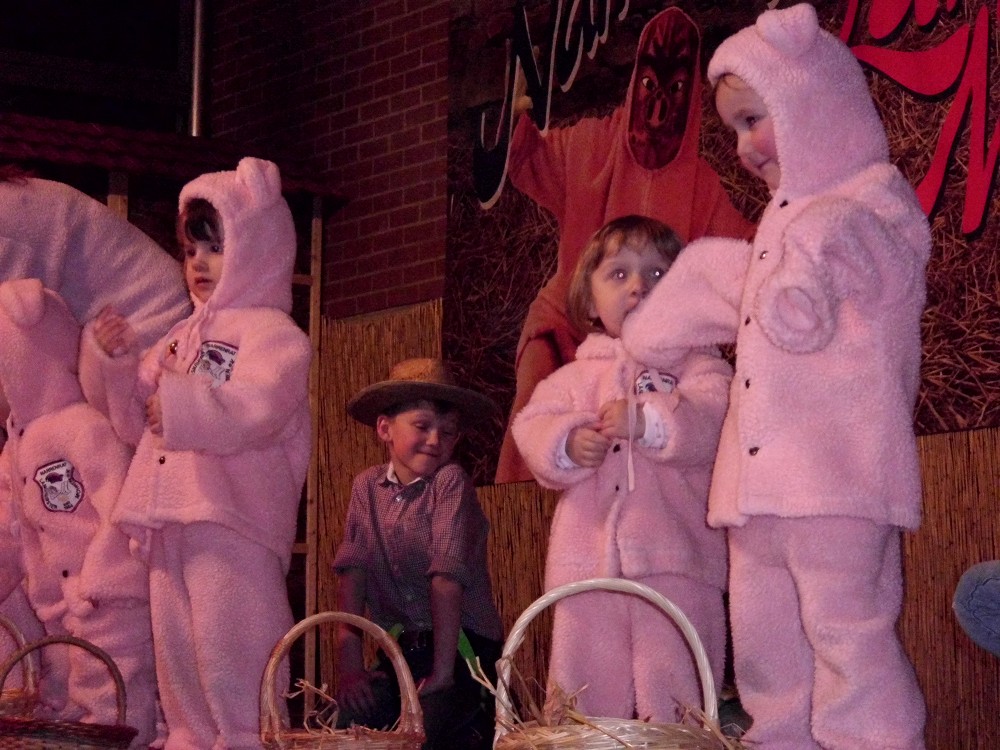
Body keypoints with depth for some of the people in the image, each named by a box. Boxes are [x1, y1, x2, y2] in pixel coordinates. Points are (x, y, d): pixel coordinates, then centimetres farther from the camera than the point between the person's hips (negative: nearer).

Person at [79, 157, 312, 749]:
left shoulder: (273, 334, -4)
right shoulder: (181, 339, 22)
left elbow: (258, 408, -22)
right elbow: (137, 421, 23)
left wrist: (184, 406, -29)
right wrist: (116, 361, 8)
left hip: (233, 522, -8)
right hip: (171, 524, 9)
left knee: (230, 653, -11)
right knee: (177, 656, 12)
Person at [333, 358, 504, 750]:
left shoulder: (451, 481, -6)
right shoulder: (367, 486, 6)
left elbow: (447, 575, -15)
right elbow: (352, 571, -2)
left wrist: (442, 672, -21)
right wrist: (350, 664, -13)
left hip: (461, 647, -3)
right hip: (402, 650, 3)